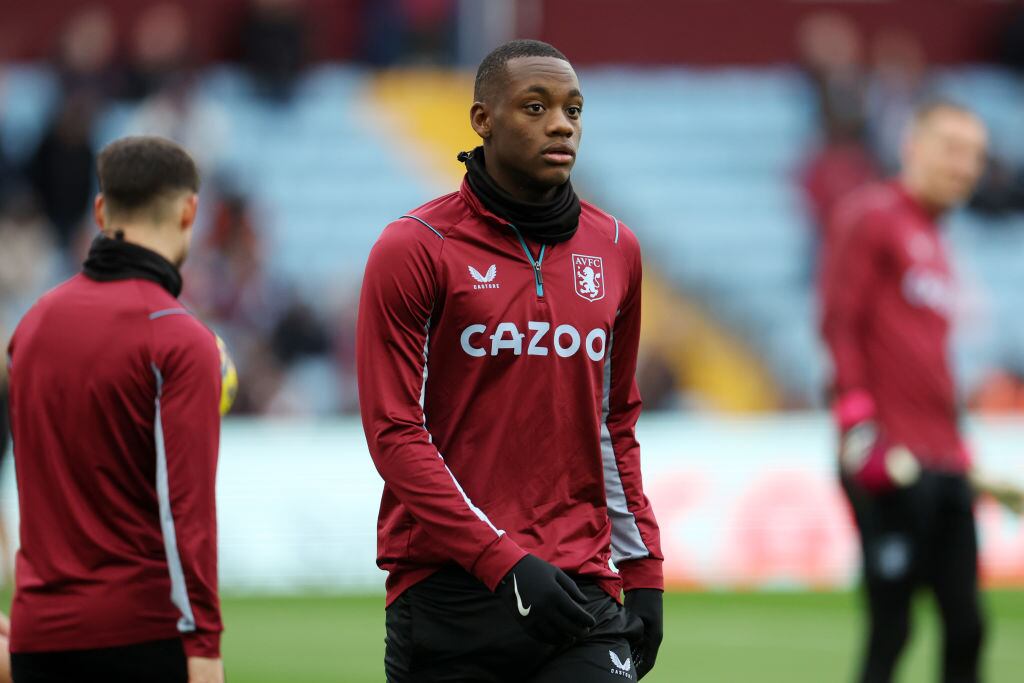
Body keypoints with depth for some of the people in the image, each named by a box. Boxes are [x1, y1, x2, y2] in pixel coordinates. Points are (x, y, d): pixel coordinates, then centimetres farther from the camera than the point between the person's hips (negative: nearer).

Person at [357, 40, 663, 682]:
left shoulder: (615, 250, 12)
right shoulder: (414, 248, -3)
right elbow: (395, 435, -8)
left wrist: (644, 570, 12)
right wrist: (505, 563, -16)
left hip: (580, 592, 3)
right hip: (448, 598, -3)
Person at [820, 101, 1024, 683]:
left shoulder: (935, 241, 22)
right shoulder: (871, 217, -3)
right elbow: (839, 323, -11)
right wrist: (858, 425, -19)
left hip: (945, 466, 8)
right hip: (891, 462, -8)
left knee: (966, 625, 5)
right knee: (891, 629, -9)